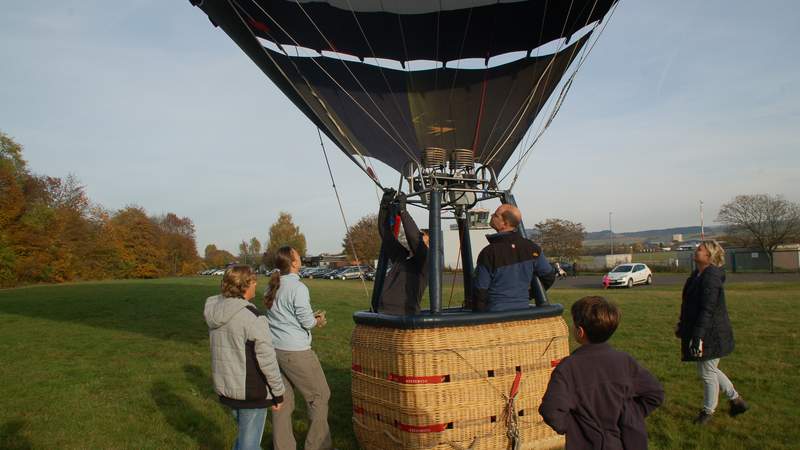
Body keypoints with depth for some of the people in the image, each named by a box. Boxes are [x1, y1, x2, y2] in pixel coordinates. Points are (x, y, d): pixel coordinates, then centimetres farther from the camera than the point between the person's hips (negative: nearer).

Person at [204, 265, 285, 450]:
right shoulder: (252, 317, -23)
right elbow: (267, 360, -21)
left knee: (244, 434, 26)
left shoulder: (216, 312, 0)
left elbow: (224, 348, 8)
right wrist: (278, 393, -10)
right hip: (251, 391, -7)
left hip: (225, 387, 8)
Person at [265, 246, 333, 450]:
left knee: (282, 399, 15)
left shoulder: (273, 286, 7)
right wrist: (318, 320, 5)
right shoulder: (298, 287, -18)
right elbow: (307, 322, -16)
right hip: (295, 352, -8)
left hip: (275, 349, 8)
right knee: (319, 395, 8)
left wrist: (313, 317, 11)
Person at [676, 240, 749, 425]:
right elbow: (689, 304, 18)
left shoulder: (711, 277, -22)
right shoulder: (697, 275, 8)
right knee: (709, 370, 21)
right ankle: (736, 400, 35)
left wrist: (698, 336, -27)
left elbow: (707, 310, -26)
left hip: (712, 334, -10)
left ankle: (708, 411, 23)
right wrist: (682, 325, 23)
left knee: (708, 372, 5)